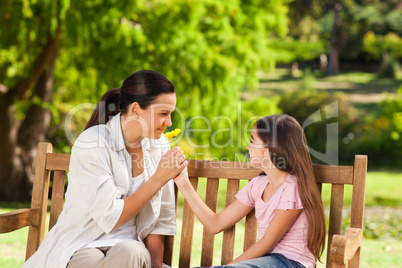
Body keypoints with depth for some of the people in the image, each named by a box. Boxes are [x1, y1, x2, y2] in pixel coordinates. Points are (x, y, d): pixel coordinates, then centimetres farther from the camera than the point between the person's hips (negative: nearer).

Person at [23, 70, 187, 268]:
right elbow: (111, 218, -17)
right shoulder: (92, 143, -14)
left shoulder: (159, 145, 4)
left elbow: (160, 221, 7)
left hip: (127, 247, 3)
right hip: (80, 249, -3)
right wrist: (158, 179, -16)